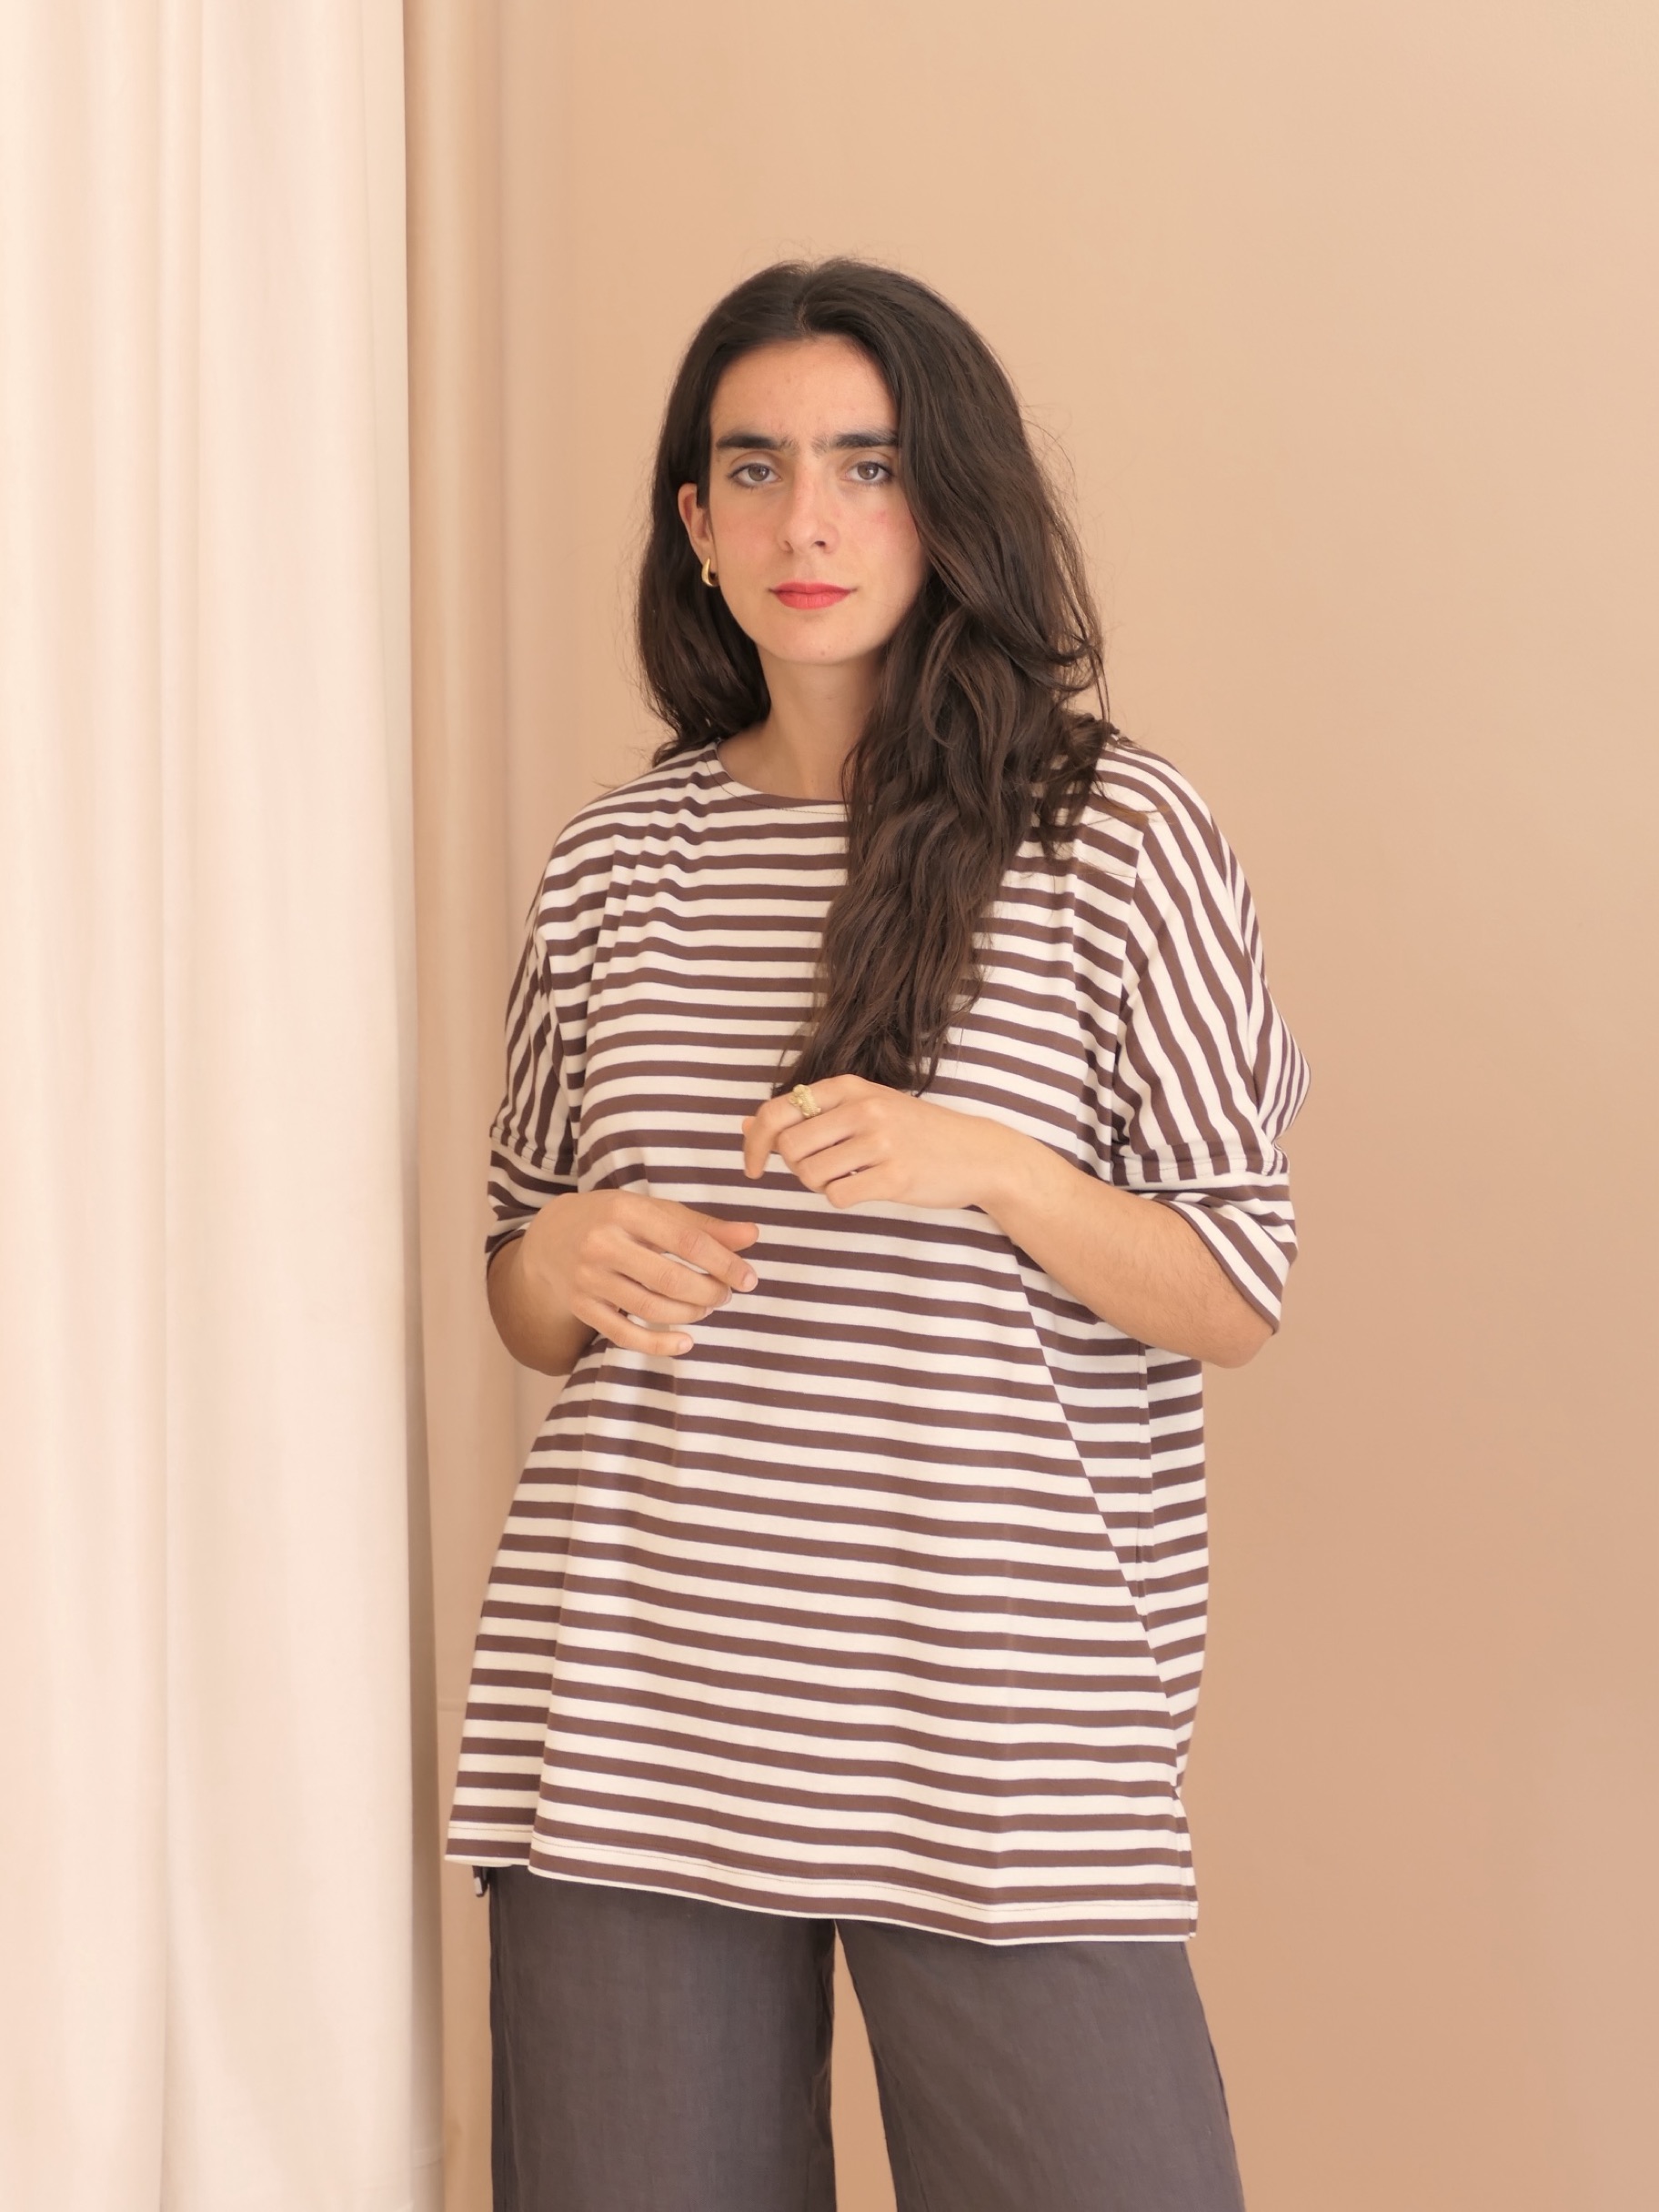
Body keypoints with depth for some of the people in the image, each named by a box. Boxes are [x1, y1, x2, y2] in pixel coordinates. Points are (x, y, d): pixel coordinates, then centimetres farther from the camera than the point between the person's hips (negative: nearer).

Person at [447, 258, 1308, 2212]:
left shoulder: (1115, 836, 0)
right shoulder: (615, 857, 10)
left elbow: (1241, 1295, -1)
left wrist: (979, 1165, -16)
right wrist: (563, 1264, -4)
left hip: (995, 1708, -3)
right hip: (628, 1720, 3)